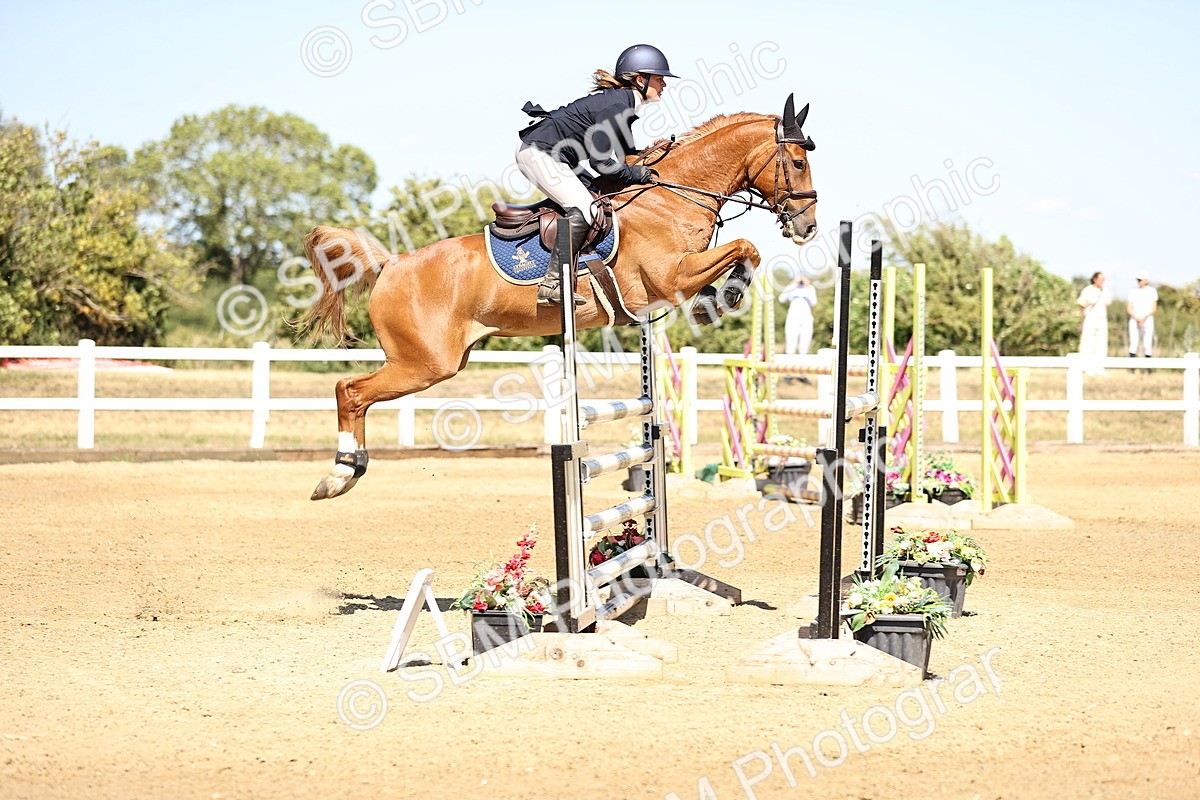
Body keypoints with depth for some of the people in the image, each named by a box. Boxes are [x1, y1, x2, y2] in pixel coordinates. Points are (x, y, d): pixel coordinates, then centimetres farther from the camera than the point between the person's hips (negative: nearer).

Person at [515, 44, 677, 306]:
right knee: (583, 207, -22)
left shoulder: (622, 101, 11)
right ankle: (552, 286, -26)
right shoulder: (616, 105, -19)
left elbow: (620, 152, 18)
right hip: (538, 152, -11)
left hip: (551, 156, 11)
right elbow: (600, 162, -20)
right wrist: (640, 174, -12)